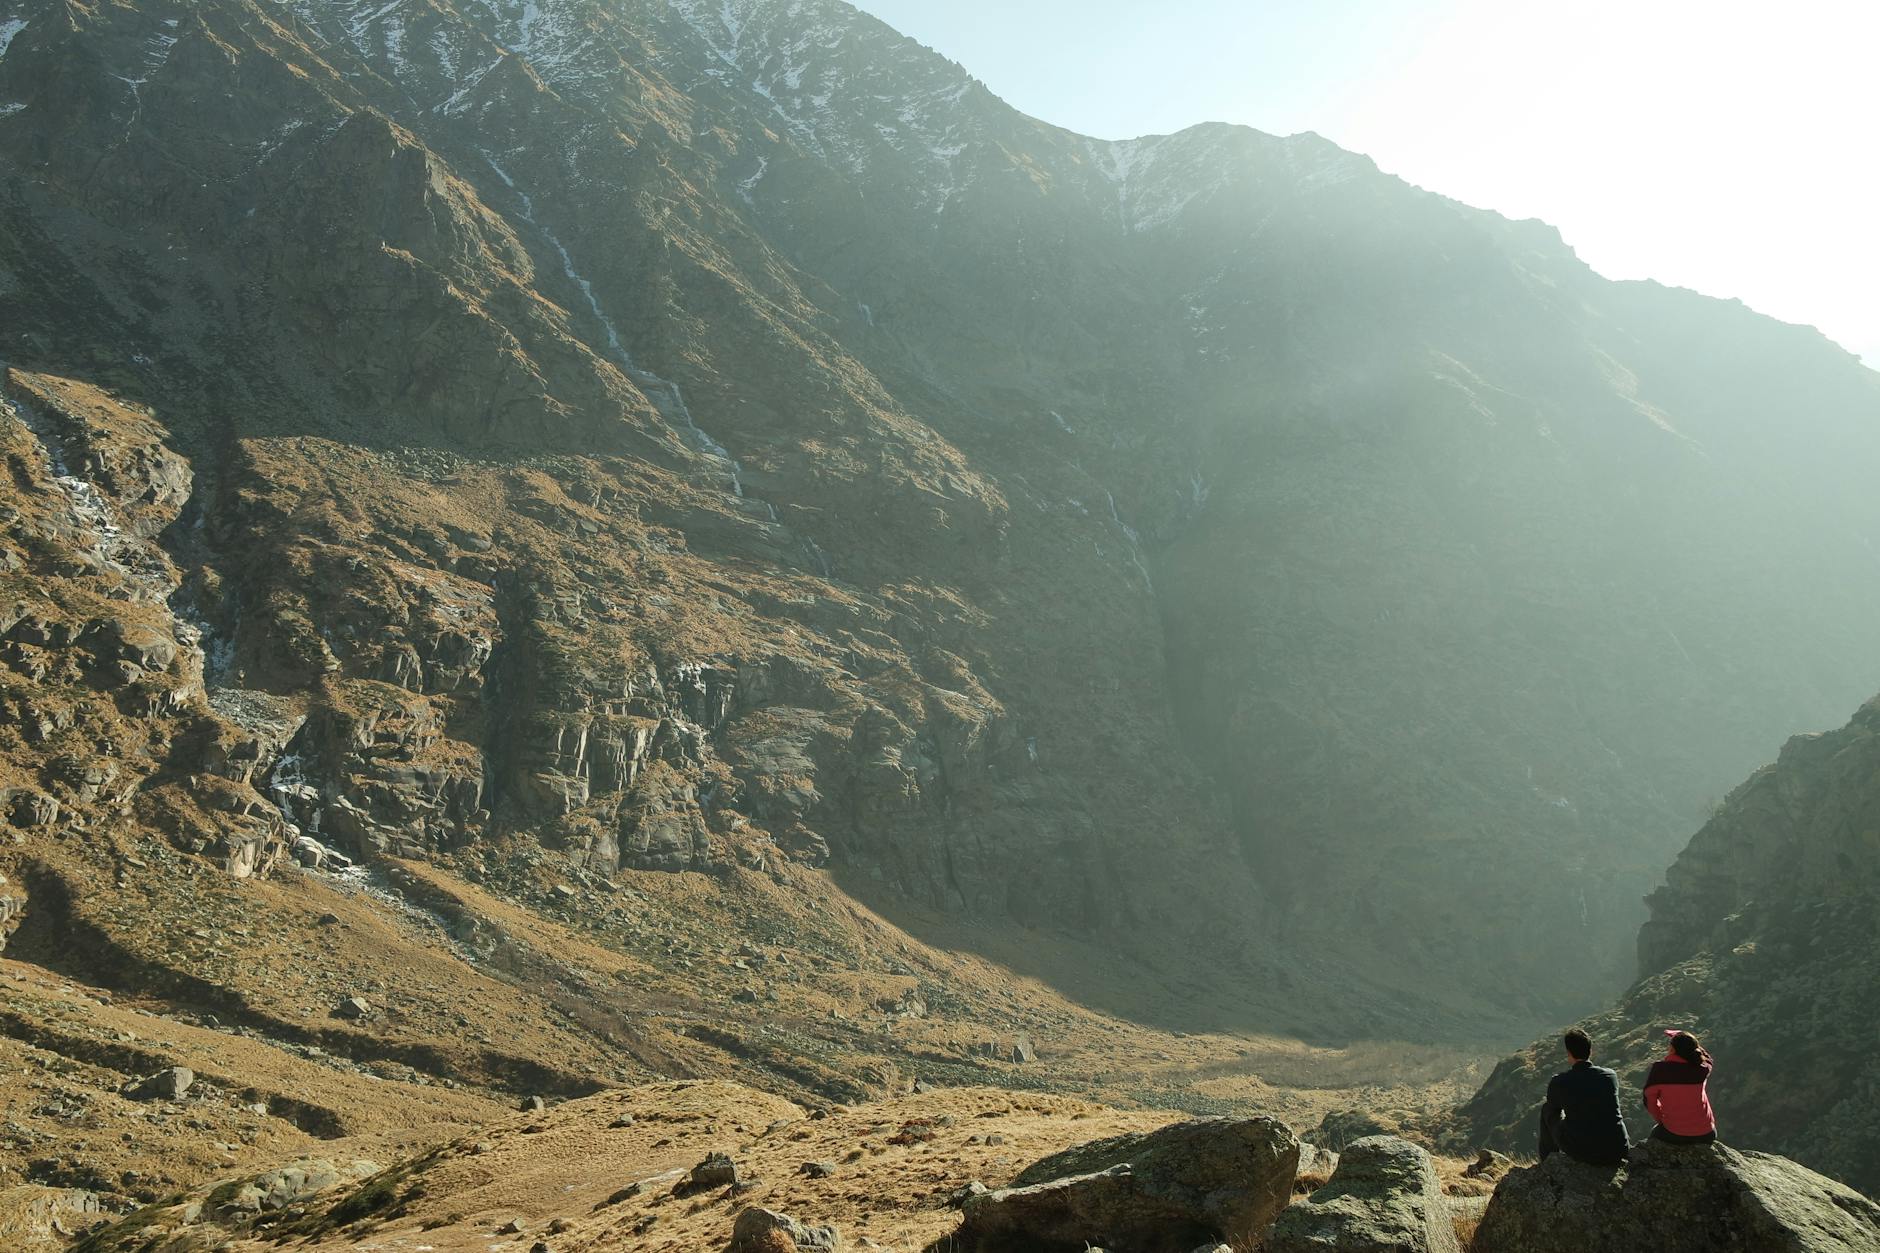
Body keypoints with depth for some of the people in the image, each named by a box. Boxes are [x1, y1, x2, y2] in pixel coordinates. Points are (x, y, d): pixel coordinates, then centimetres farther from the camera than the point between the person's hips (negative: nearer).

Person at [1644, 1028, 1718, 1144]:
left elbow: (1649, 1099, -5)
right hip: (1706, 1136, 2)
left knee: (1656, 1130, 30)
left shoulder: (1659, 1068, -14)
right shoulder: (1702, 1069, -9)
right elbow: (1705, 1057, 17)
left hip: (1674, 1136, -2)